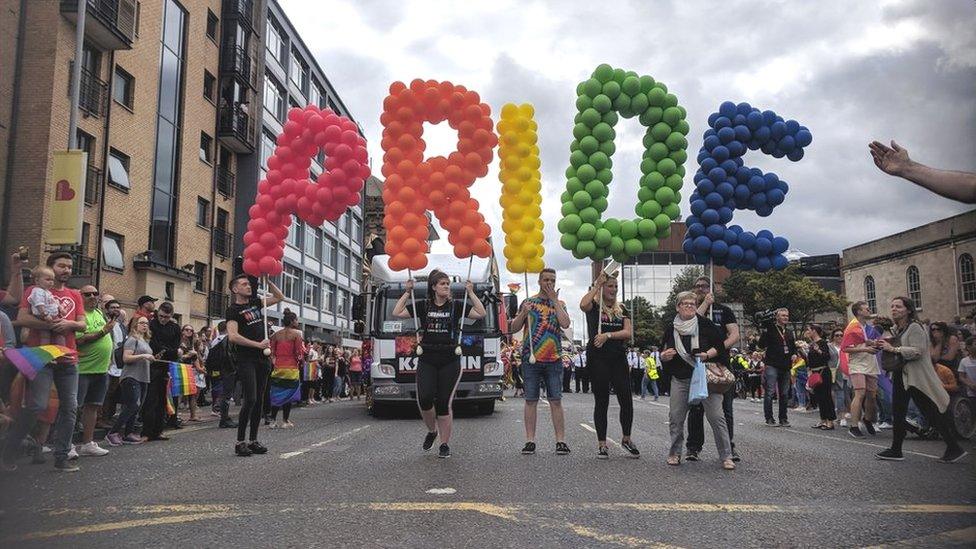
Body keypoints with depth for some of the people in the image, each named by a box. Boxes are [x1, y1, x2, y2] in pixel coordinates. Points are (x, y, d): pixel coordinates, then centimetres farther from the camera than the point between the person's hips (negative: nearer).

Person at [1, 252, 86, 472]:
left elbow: (82, 324, 11)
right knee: (38, 405, -14)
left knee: (70, 408, 2)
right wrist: (51, 325, -17)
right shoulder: (35, 291, 5)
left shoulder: (75, 296, 18)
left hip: (69, 358, 5)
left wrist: (68, 324, -11)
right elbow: (22, 319, -8)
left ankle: (61, 458, 10)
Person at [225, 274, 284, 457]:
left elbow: (279, 297, 25)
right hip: (246, 359, -7)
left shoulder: (255, 303, 15)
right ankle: (240, 442, -4)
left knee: (259, 401, 8)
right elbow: (233, 336, -17)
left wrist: (267, 281, 13)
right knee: (250, 400, -13)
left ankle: (253, 440, 15)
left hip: (262, 358, 7)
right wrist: (258, 344, -19)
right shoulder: (233, 309, -4)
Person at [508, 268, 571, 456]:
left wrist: (554, 300, -7)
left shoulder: (559, 304, 11)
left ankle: (561, 441, 4)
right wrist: (523, 313, -10)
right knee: (531, 400, 2)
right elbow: (514, 328, 7)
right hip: (530, 358, 0)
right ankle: (530, 441, 7)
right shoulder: (528, 302, 10)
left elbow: (565, 324, -9)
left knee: (556, 401, 0)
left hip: (554, 360, 0)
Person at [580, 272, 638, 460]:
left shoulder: (621, 308, 13)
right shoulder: (594, 306, 1)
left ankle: (626, 439, 20)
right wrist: (596, 284, -16)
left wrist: (608, 335, -14)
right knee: (601, 402, 2)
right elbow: (583, 305, -25)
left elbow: (628, 332, 1)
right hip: (598, 359, -4)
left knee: (627, 400, 0)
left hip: (618, 358, 4)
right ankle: (602, 444, 11)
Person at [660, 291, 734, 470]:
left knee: (716, 416, -7)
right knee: (675, 417, 3)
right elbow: (664, 353, 16)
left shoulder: (705, 324, -2)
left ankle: (726, 456, 2)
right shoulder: (670, 328, 7)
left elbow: (720, 345, -1)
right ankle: (674, 453, 18)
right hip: (680, 379, 3)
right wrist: (664, 356, -6)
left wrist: (707, 355, -18)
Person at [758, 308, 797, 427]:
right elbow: (761, 345, -12)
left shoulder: (789, 332, 17)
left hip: (785, 367, 6)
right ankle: (769, 419, -1)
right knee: (770, 392, -7)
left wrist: (794, 354, 7)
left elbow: (793, 347, 28)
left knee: (784, 394, 9)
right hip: (772, 366, -6)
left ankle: (783, 419, 16)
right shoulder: (770, 330, -3)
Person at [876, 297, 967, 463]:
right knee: (898, 413, 9)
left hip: (917, 377, -9)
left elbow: (917, 351, -23)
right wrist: (880, 345, 4)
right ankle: (895, 450, 15)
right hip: (900, 376, 9)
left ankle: (954, 448, 9)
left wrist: (893, 349, -24)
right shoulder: (895, 329, 12)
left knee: (932, 414, -3)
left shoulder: (914, 328, -13)